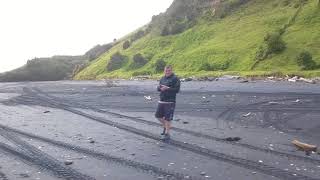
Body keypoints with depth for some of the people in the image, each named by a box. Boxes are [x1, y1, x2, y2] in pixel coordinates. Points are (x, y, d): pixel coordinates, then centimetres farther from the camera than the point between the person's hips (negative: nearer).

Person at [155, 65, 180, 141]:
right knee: (158, 115, 14)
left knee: (167, 118, -3)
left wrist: (167, 88, -25)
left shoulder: (175, 79, -8)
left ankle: (167, 134, 10)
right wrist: (159, 87, -10)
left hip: (170, 102, -7)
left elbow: (177, 90, -16)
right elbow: (158, 88, 14)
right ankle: (165, 126, 38)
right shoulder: (162, 78, 14)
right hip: (161, 101, 7)